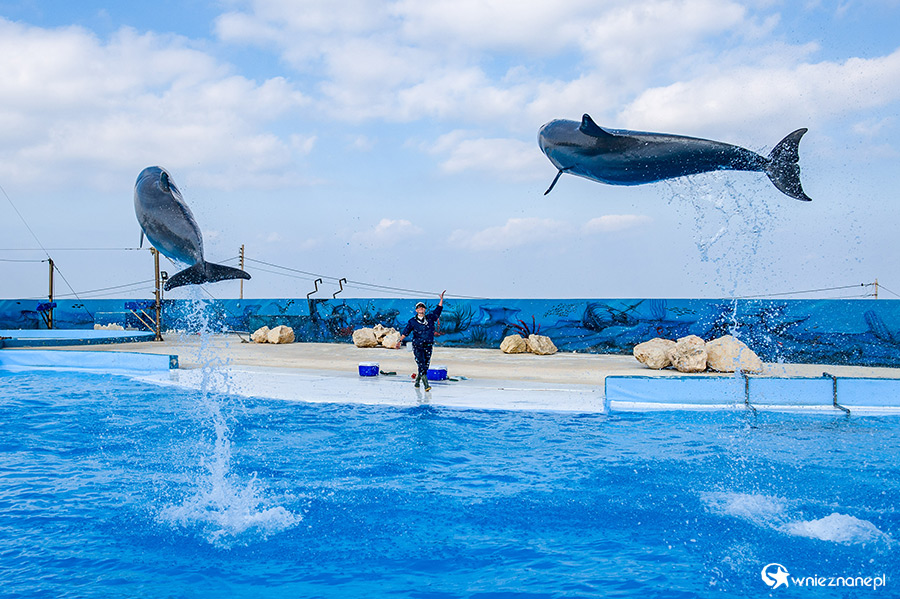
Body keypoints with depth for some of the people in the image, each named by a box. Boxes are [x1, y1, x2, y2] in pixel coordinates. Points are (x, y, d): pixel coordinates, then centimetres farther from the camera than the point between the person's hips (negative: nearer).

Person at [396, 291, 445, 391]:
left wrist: (441, 298, 6)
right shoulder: (412, 321, 0)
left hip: (428, 346, 3)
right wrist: (400, 341, -8)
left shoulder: (430, 317, 6)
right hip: (417, 346, -3)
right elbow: (405, 332, 1)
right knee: (422, 366, -12)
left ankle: (417, 380, 30)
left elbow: (438, 309, 12)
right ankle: (426, 385, -13)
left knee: (425, 366, 7)